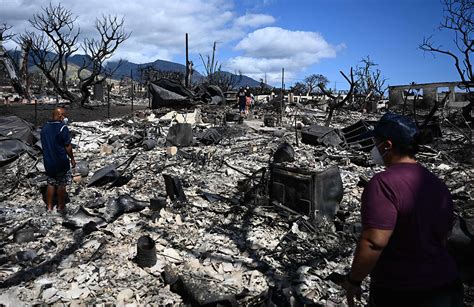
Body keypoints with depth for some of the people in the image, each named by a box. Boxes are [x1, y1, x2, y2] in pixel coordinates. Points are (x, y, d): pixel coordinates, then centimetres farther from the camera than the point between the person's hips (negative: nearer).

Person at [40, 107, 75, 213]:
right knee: (61, 184, 9)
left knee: (51, 184, 16)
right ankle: (60, 207, 20)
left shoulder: (45, 127, 4)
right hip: (61, 162, -6)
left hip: (48, 161, 6)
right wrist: (72, 158, -3)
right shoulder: (63, 128, -18)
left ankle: (49, 207, 20)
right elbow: (68, 146, -15)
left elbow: (44, 144, 11)